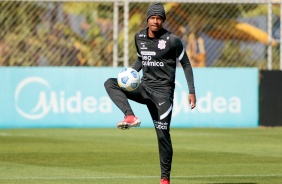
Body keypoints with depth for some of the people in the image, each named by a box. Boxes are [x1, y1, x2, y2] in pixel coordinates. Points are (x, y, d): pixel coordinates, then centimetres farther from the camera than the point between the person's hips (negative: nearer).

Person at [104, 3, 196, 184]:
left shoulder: (172, 40, -10)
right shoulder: (139, 37, 5)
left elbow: (186, 65, -2)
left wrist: (192, 92, -7)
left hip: (163, 91, -5)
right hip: (144, 87, 5)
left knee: (163, 133, -8)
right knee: (110, 83, -15)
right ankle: (131, 117, -31)